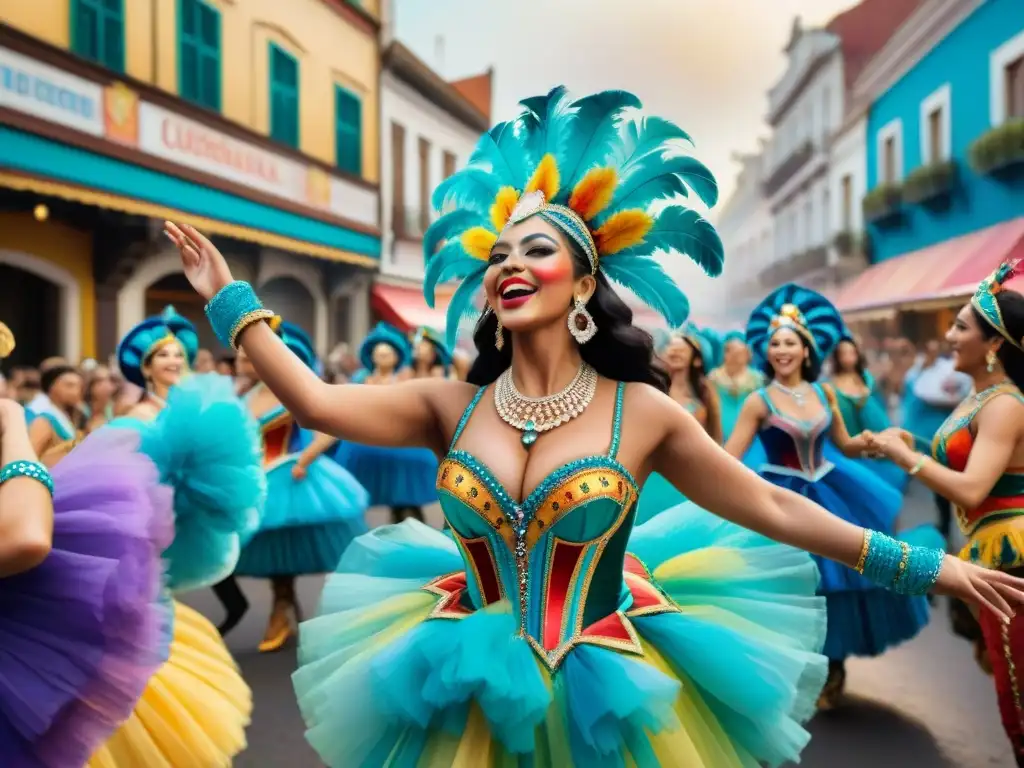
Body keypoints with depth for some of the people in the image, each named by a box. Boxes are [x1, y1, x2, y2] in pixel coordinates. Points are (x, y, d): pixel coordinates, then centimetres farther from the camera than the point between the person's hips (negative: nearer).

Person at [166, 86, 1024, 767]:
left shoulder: (639, 410, -12)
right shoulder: (454, 405, -5)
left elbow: (775, 510, -6)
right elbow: (320, 403, -12)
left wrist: (929, 567, -4)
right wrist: (231, 301, -8)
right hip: (471, 698, 2)